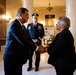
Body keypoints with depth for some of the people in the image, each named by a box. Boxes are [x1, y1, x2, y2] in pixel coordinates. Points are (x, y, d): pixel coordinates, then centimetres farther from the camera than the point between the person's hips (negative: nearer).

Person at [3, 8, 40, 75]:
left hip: (17, 57, 9)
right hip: (12, 58, -9)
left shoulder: (21, 25, 10)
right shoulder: (14, 25, -21)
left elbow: (27, 39, 8)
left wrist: (35, 46, -5)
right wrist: (36, 48, -15)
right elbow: (23, 41, -25)